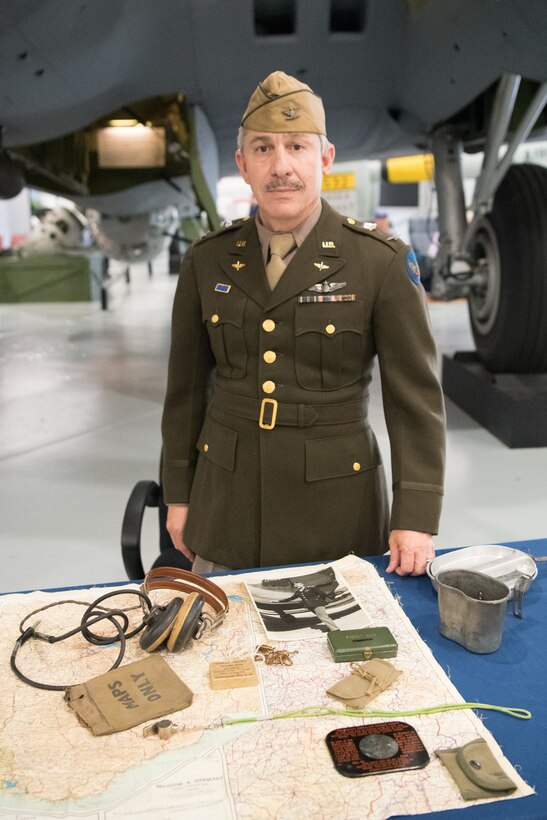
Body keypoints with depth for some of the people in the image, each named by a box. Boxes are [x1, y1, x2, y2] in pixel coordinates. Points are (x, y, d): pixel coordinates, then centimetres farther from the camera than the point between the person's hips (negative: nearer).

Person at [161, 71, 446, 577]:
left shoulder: (384, 263, -8)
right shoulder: (207, 262, 1)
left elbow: (416, 396, -7)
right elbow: (187, 388, 7)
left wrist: (416, 517, -12)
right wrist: (178, 494, 10)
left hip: (336, 508, -2)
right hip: (227, 507, 3)